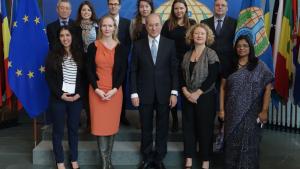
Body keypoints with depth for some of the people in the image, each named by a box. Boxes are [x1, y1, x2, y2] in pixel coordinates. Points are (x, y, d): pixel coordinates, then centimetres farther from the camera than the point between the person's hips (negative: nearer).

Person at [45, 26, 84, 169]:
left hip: (76, 98, 2)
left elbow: (83, 76, 6)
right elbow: (49, 77, -4)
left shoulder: (79, 55, 5)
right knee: (58, 130, 6)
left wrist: (79, 93, -7)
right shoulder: (53, 54, -1)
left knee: (74, 128, 9)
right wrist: (60, 94, -12)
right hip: (58, 98, -2)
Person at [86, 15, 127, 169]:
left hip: (115, 91, 1)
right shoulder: (93, 46, 2)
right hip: (97, 91, -1)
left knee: (112, 125, 5)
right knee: (100, 125, -2)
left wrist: (114, 89, -10)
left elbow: (123, 71, 2)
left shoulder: (120, 48, 4)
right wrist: (97, 89, -11)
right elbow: (89, 70, 0)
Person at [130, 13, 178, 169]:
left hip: (164, 93, 0)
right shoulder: (138, 45, 0)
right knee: (146, 128, 11)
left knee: (162, 127, 10)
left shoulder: (170, 44, 0)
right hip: (144, 93, 0)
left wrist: (174, 92, -6)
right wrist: (134, 93, -5)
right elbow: (133, 71, 0)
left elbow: (174, 70, 0)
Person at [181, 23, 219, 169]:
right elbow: (182, 75, 7)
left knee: (205, 128, 2)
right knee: (188, 127, 8)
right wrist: (185, 91, -9)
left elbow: (212, 77, -14)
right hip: (188, 97, 5)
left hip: (205, 97, -5)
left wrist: (197, 93, -16)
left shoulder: (211, 54, -6)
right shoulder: (187, 55, 9)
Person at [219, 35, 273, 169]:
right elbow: (223, 88, 6)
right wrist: (222, 109, 1)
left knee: (248, 143, 6)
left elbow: (267, 88, -6)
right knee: (232, 142, 11)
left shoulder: (259, 66, -3)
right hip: (233, 113, 2)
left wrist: (264, 110, -11)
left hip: (251, 113, -2)